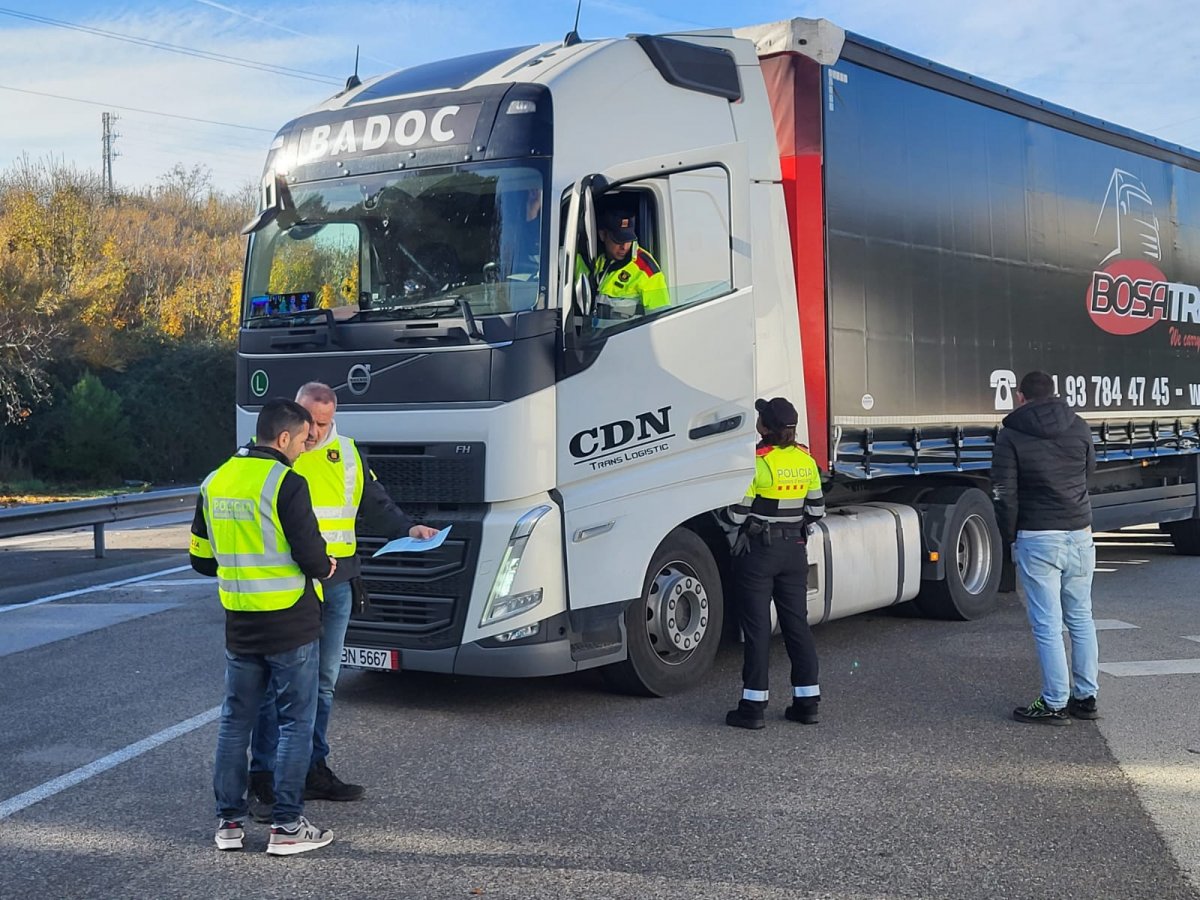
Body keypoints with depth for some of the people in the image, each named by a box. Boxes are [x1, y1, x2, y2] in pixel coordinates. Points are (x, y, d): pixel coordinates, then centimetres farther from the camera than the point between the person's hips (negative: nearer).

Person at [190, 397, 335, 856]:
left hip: (239, 625, 6)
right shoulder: (286, 483, -15)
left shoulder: (214, 483, 7)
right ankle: (287, 826, 5)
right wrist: (324, 569, 4)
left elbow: (201, 559, 12)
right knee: (296, 722, 3)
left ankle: (228, 821, 18)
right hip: (290, 624, -6)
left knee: (235, 720, 14)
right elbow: (311, 554, -18)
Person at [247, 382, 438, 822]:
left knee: (323, 683, 14)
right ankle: (263, 781, 2)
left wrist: (408, 528, 1)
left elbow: (376, 506, 19)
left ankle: (313, 771, 25)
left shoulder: (348, 455, 11)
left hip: (336, 585, 5)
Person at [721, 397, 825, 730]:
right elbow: (816, 509, 8)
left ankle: (753, 706, 3)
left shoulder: (756, 462, -17)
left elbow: (737, 514, -15)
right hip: (794, 550, 6)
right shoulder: (806, 460, 2)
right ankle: (807, 702, 16)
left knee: (757, 627, 0)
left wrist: (720, 512, 6)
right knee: (797, 623, 12)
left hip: (757, 551, -6)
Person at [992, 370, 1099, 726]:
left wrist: (1010, 537, 3)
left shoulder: (1011, 436, -6)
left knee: (1047, 624, 0)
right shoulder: (1079, 427, 6)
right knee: (1081, 618, 14)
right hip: (1080, 535, 5)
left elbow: (1004, 495, -7)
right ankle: (1086, 697, 20)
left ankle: (1055, 704, 3)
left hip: (1037, 538, -5)